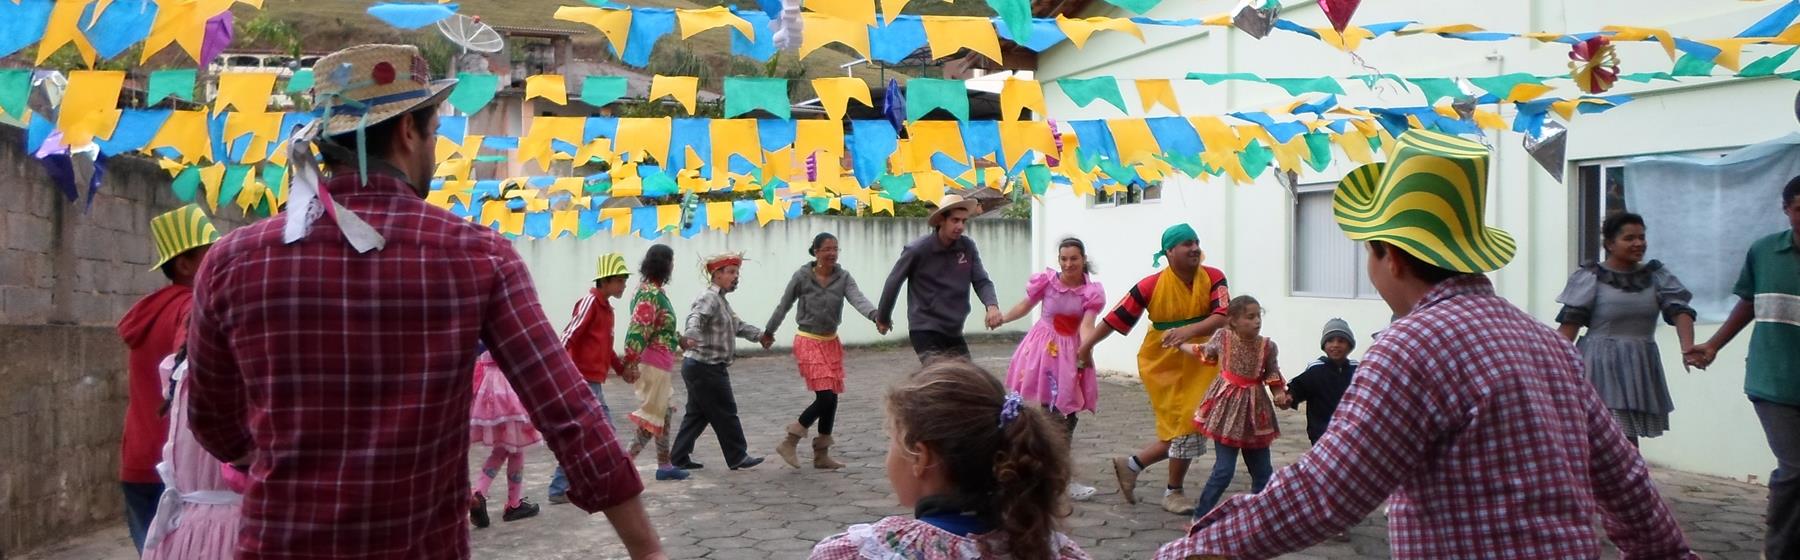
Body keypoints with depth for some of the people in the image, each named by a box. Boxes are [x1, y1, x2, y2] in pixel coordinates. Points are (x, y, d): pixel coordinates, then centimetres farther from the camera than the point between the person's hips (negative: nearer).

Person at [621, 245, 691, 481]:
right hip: (654, 362, -10)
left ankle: (664, 464, 21)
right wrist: (630, 363, -26)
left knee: (665, 413, 15)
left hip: (661, 362, 10)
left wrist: (679, 338, 29)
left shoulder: (654, 291, 12)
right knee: (652, 416, -5)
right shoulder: (650, 294, -19)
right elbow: (638, 330, -24)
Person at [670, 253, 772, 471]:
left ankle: (680, 457, 16)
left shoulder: (721, 300, 19)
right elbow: (695, 317, -34)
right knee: (725, 414, 0)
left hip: (700, 368, 11)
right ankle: (738, 457, 9)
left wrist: (759, 335, 14)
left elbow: (737, 325, 26)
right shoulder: (709, 298, -16)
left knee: (697, 414, 13)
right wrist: (691, 336, -53)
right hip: (706, 368, -11)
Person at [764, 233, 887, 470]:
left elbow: (858, 299, -21)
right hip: (808, 342, -5)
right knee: (826, 397, -15)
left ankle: (822, 454, 21)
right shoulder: (802, 276, -11)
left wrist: (876, 316, -41)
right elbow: (784, 306, 1)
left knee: (831, 399, 8)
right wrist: (769, 332, 11)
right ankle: (789, 442, -1)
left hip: (831, 342, 5)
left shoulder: (843, 277, -3)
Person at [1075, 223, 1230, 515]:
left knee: (1190, 428, 8)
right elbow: (1116, 317, -9)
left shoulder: (1213, 279, -9)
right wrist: (1086, 346, -5)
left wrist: (1190, 330, -39)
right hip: (1163, 365, -4)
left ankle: (1131, 465, 26)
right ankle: (1173, 492, 20)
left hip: (1200, 365, 4)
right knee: (1182, 428, -1)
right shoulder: (1152, 286, -14)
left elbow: (1223, 316, -22)